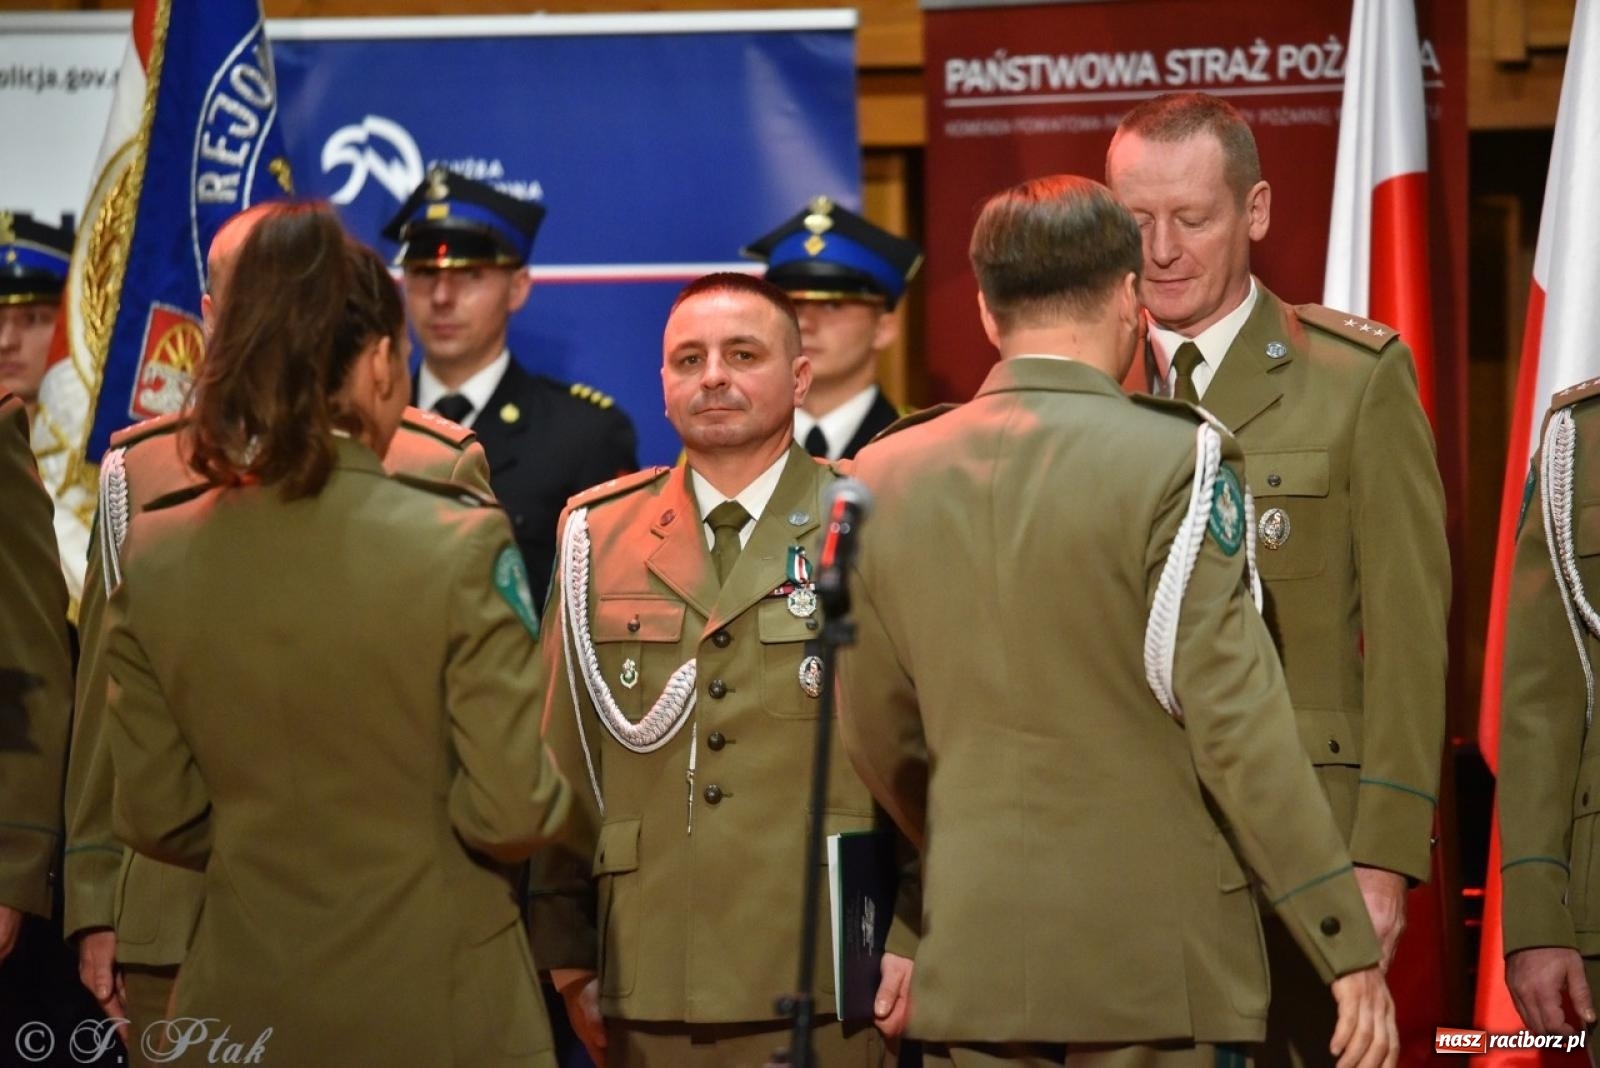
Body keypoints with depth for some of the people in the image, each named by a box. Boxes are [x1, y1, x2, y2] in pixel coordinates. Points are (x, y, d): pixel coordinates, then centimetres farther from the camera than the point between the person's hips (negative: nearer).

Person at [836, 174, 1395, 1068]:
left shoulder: (887, 475, 6)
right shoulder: (1176, 464, -9)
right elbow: (1238, 726, -13)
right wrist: (1349, 947, -8)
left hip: (973, 962, 4)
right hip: (1158, 961, -4)